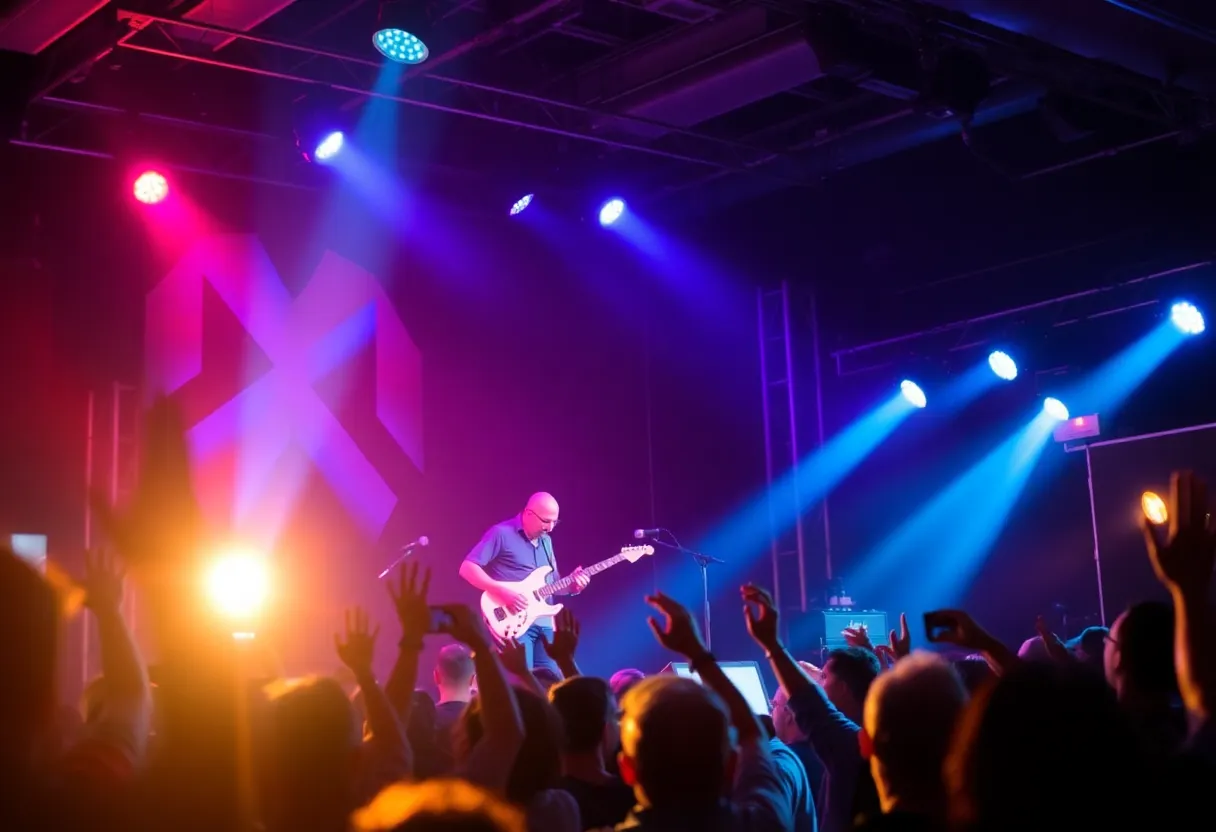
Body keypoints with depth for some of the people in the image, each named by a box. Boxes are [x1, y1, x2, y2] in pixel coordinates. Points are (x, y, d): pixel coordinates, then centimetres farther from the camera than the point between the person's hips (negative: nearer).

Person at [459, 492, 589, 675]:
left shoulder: (546, 540, 17)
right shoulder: (501, 534, -7)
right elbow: (467, 568, -12)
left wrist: (571, 584, 1)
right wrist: (502, 591, -21)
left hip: (545, 622, 7)